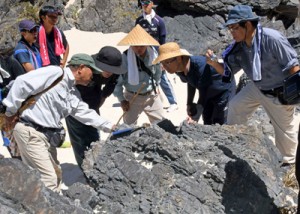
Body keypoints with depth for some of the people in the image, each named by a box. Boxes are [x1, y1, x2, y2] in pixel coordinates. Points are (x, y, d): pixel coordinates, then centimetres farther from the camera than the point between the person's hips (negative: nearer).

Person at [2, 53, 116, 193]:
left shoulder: (73, 94, 14)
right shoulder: (55, 73, -15)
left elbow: (85, 113, 20)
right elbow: (22, 82, -18)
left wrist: (109, 126, 17)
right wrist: (11, 111, -12)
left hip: (46, 134, 10)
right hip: (29, 131, -10)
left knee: (55, 174, 20)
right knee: (48, 179, -10)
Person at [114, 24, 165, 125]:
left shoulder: (153, 54, -12)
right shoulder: (125, 57, -23)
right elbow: (117, 80, -14)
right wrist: (122, 100, -13)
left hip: (151, 95, 3)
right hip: (132, 97, -3)